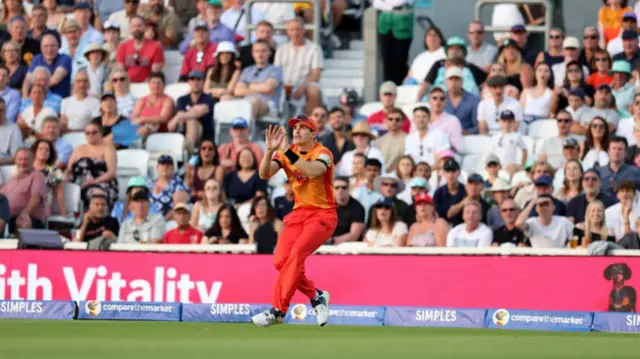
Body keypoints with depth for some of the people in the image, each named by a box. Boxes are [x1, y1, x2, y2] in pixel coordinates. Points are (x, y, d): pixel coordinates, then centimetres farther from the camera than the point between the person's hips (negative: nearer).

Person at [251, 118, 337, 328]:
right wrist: (270, 150, -29)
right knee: (281, 261, -8)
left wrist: (286, 151, -39)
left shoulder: (322, 153, -12)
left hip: (323, 214, -6)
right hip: (299, 213, 6)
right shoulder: (285, 153, 3)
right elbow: (264, 174, -12)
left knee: (297, 253, -24)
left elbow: (311, 172, -34)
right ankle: (316, 296, 15)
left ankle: (278, 310, -24)